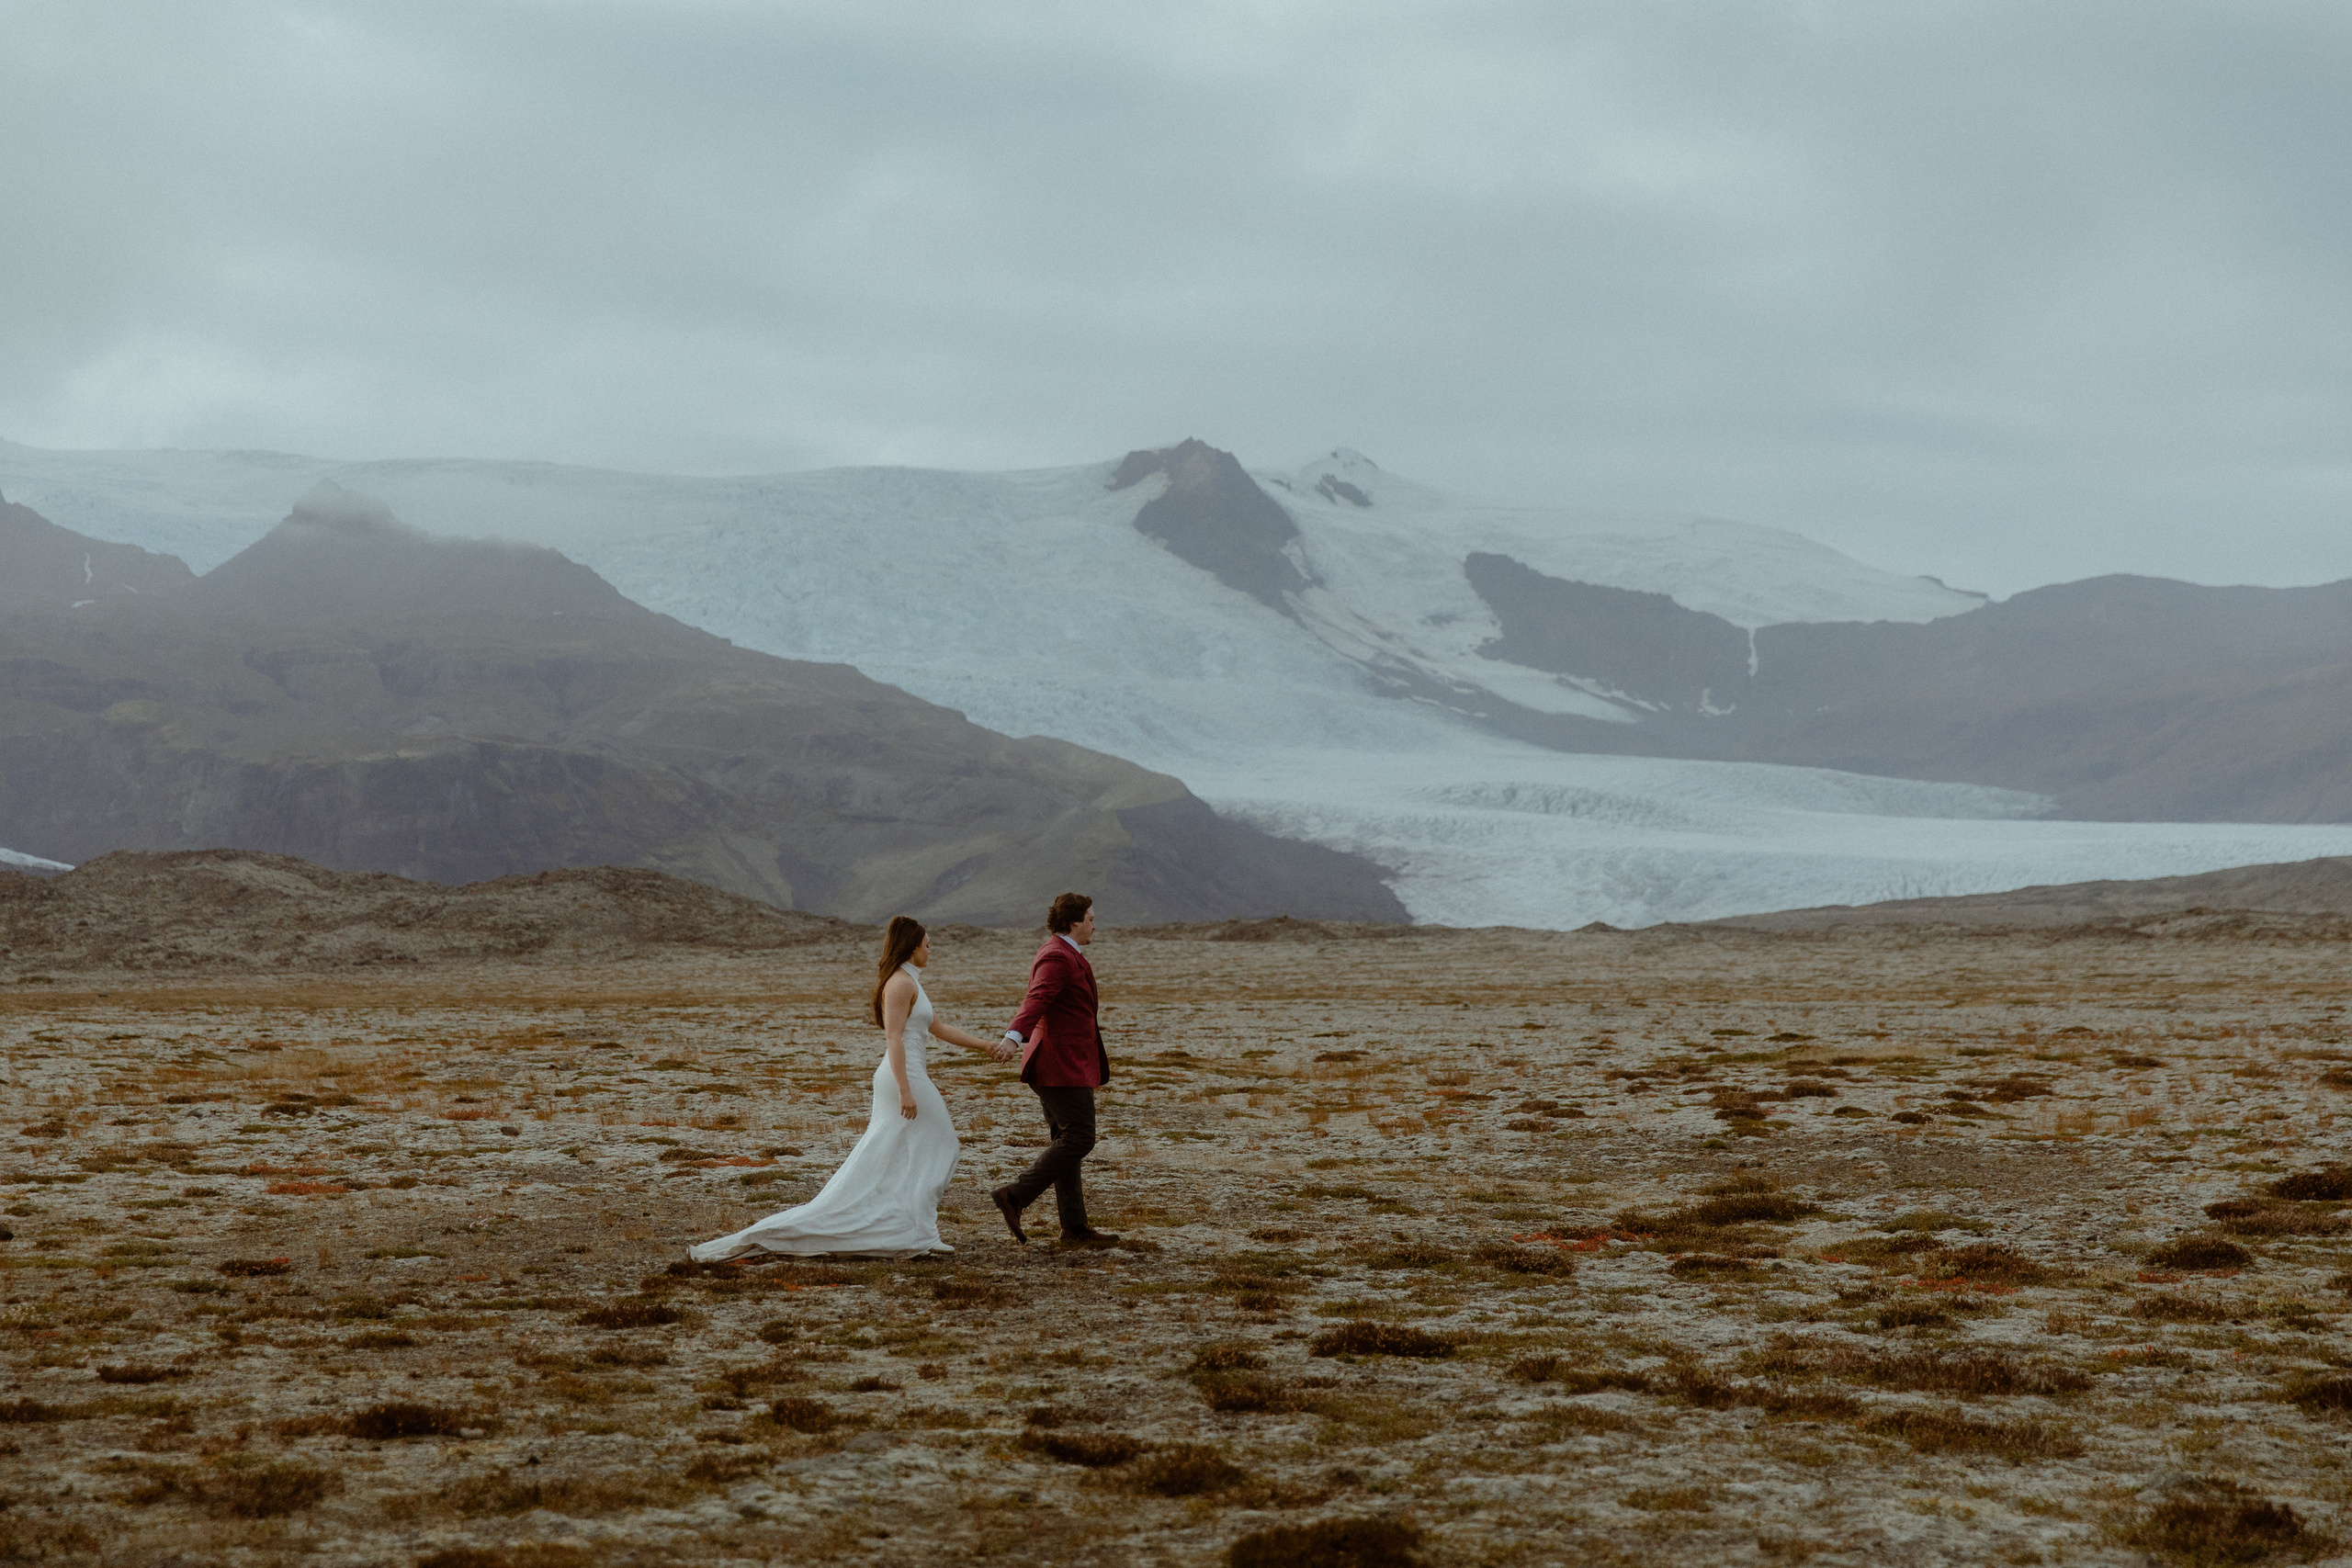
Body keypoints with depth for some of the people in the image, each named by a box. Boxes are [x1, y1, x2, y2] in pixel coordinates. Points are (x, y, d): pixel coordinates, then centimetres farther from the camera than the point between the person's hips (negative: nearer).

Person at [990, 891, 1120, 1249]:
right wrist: (1014, 1037, -47)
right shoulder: (1059, 957, -15)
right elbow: (1037, 999, -31)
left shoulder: (1058, 953, 18)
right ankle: (1015, 1196, -13)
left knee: (1067, 1142, 8)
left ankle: (1075, 1229, 8)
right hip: (1064, 1063, -11)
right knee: (1078, 1139, -11)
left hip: (1056, 1064, 11)